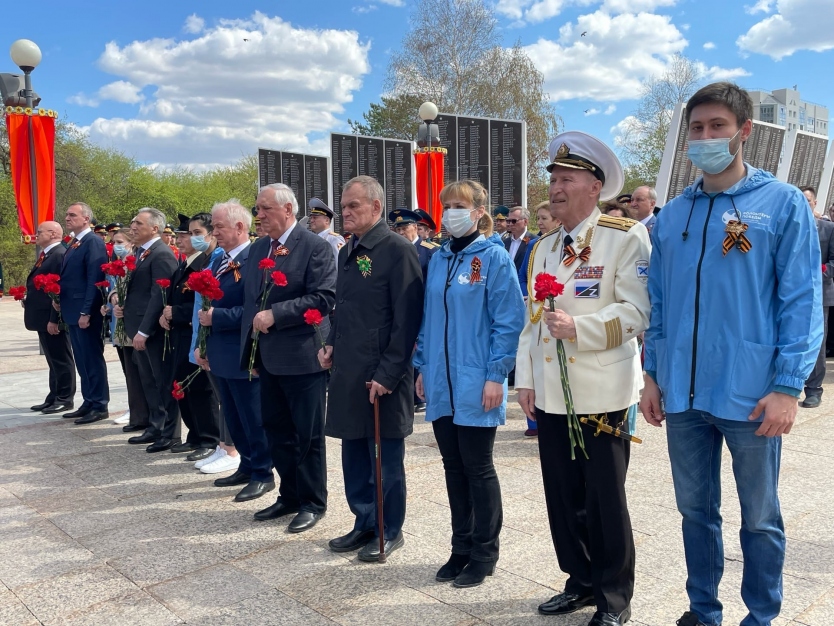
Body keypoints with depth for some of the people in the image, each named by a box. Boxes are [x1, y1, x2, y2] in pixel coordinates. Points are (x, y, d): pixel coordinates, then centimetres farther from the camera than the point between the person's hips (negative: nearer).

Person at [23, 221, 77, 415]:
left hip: (53, 318, -10)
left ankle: (65, 399, 8)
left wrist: (54, 319, -23)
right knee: (53, 360, 15)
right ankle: (54, 398, 23)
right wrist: (27, 298, 10)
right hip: (43, 318, 10)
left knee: (61, 360, 0)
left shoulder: (60, 255, -17)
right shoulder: (46, 255, 16)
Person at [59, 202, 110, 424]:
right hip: (72, 311, 10)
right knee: (82, 361, 14)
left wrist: (86, 312, -21)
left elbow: (94, 280, -19)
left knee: (93, 360, -2)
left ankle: (100, 406, 6)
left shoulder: (94, 242, -13)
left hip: (86, 312, -10)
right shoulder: (73, 243, 17)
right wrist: (59, 299, 7)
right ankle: (89, 402, 22)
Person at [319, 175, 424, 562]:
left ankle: (389, 531, 24)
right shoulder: (348, 252, 12)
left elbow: (407, 320, -16)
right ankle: (365, 523, 33)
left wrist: (387, 375, -18)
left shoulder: (398, 250, -13)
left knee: (386, 458, 7)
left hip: (382, 376, -8)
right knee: (354, 454, 17)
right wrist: (331, 344, 8)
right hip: (348, 373, 8)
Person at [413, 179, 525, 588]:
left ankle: (484, 554, 21)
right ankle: (461, 547, 28)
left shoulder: (493, 257, -8)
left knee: (478, 469, 5)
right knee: (453, 467, 13)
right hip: (441, 383, 6)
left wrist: (495, 375, -16)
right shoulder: (439, 260, 11)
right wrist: (423, 367, 11)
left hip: (475, 382, -6)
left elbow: (508, 320, -12)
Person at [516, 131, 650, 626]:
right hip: (550, 394, 6)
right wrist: (526, 380, 11)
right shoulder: (543, 248, 14)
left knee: (605, 497, 5)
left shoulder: (626, 237, -5)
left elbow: (637, 311, -13)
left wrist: (578, 327, -24)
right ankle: (581, 581, 31)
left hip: (602, 394, -6)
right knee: (562, 494, 13)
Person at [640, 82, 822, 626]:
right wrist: (653, 375, 8)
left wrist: (788, 387, -14)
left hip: (751, 394, -4)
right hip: (682, 393, 4)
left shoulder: (783, 203, -3)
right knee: (696, 510, 16)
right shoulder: (672, 214, 9)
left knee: (760, 518, 12)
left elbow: (802, 301, -8)